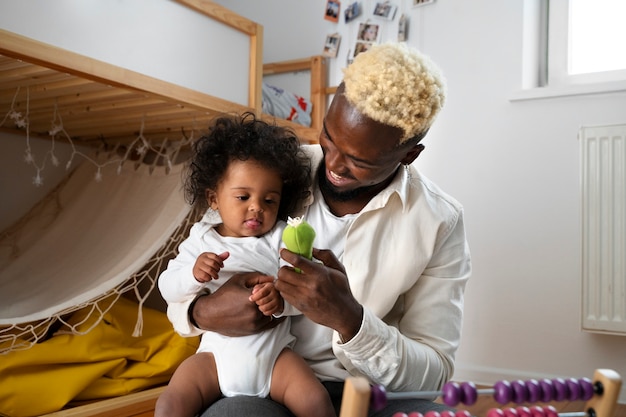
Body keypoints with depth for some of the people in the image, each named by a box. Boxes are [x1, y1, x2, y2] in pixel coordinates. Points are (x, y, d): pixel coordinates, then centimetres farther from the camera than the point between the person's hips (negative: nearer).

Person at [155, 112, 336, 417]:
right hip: (216, 355, 1)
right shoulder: (201, 239, 4)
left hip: (275, 353, 0)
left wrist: (282, 299, -31)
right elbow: (167, 289, 3)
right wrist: (193, 274, -19)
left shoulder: (281, 238, 0)